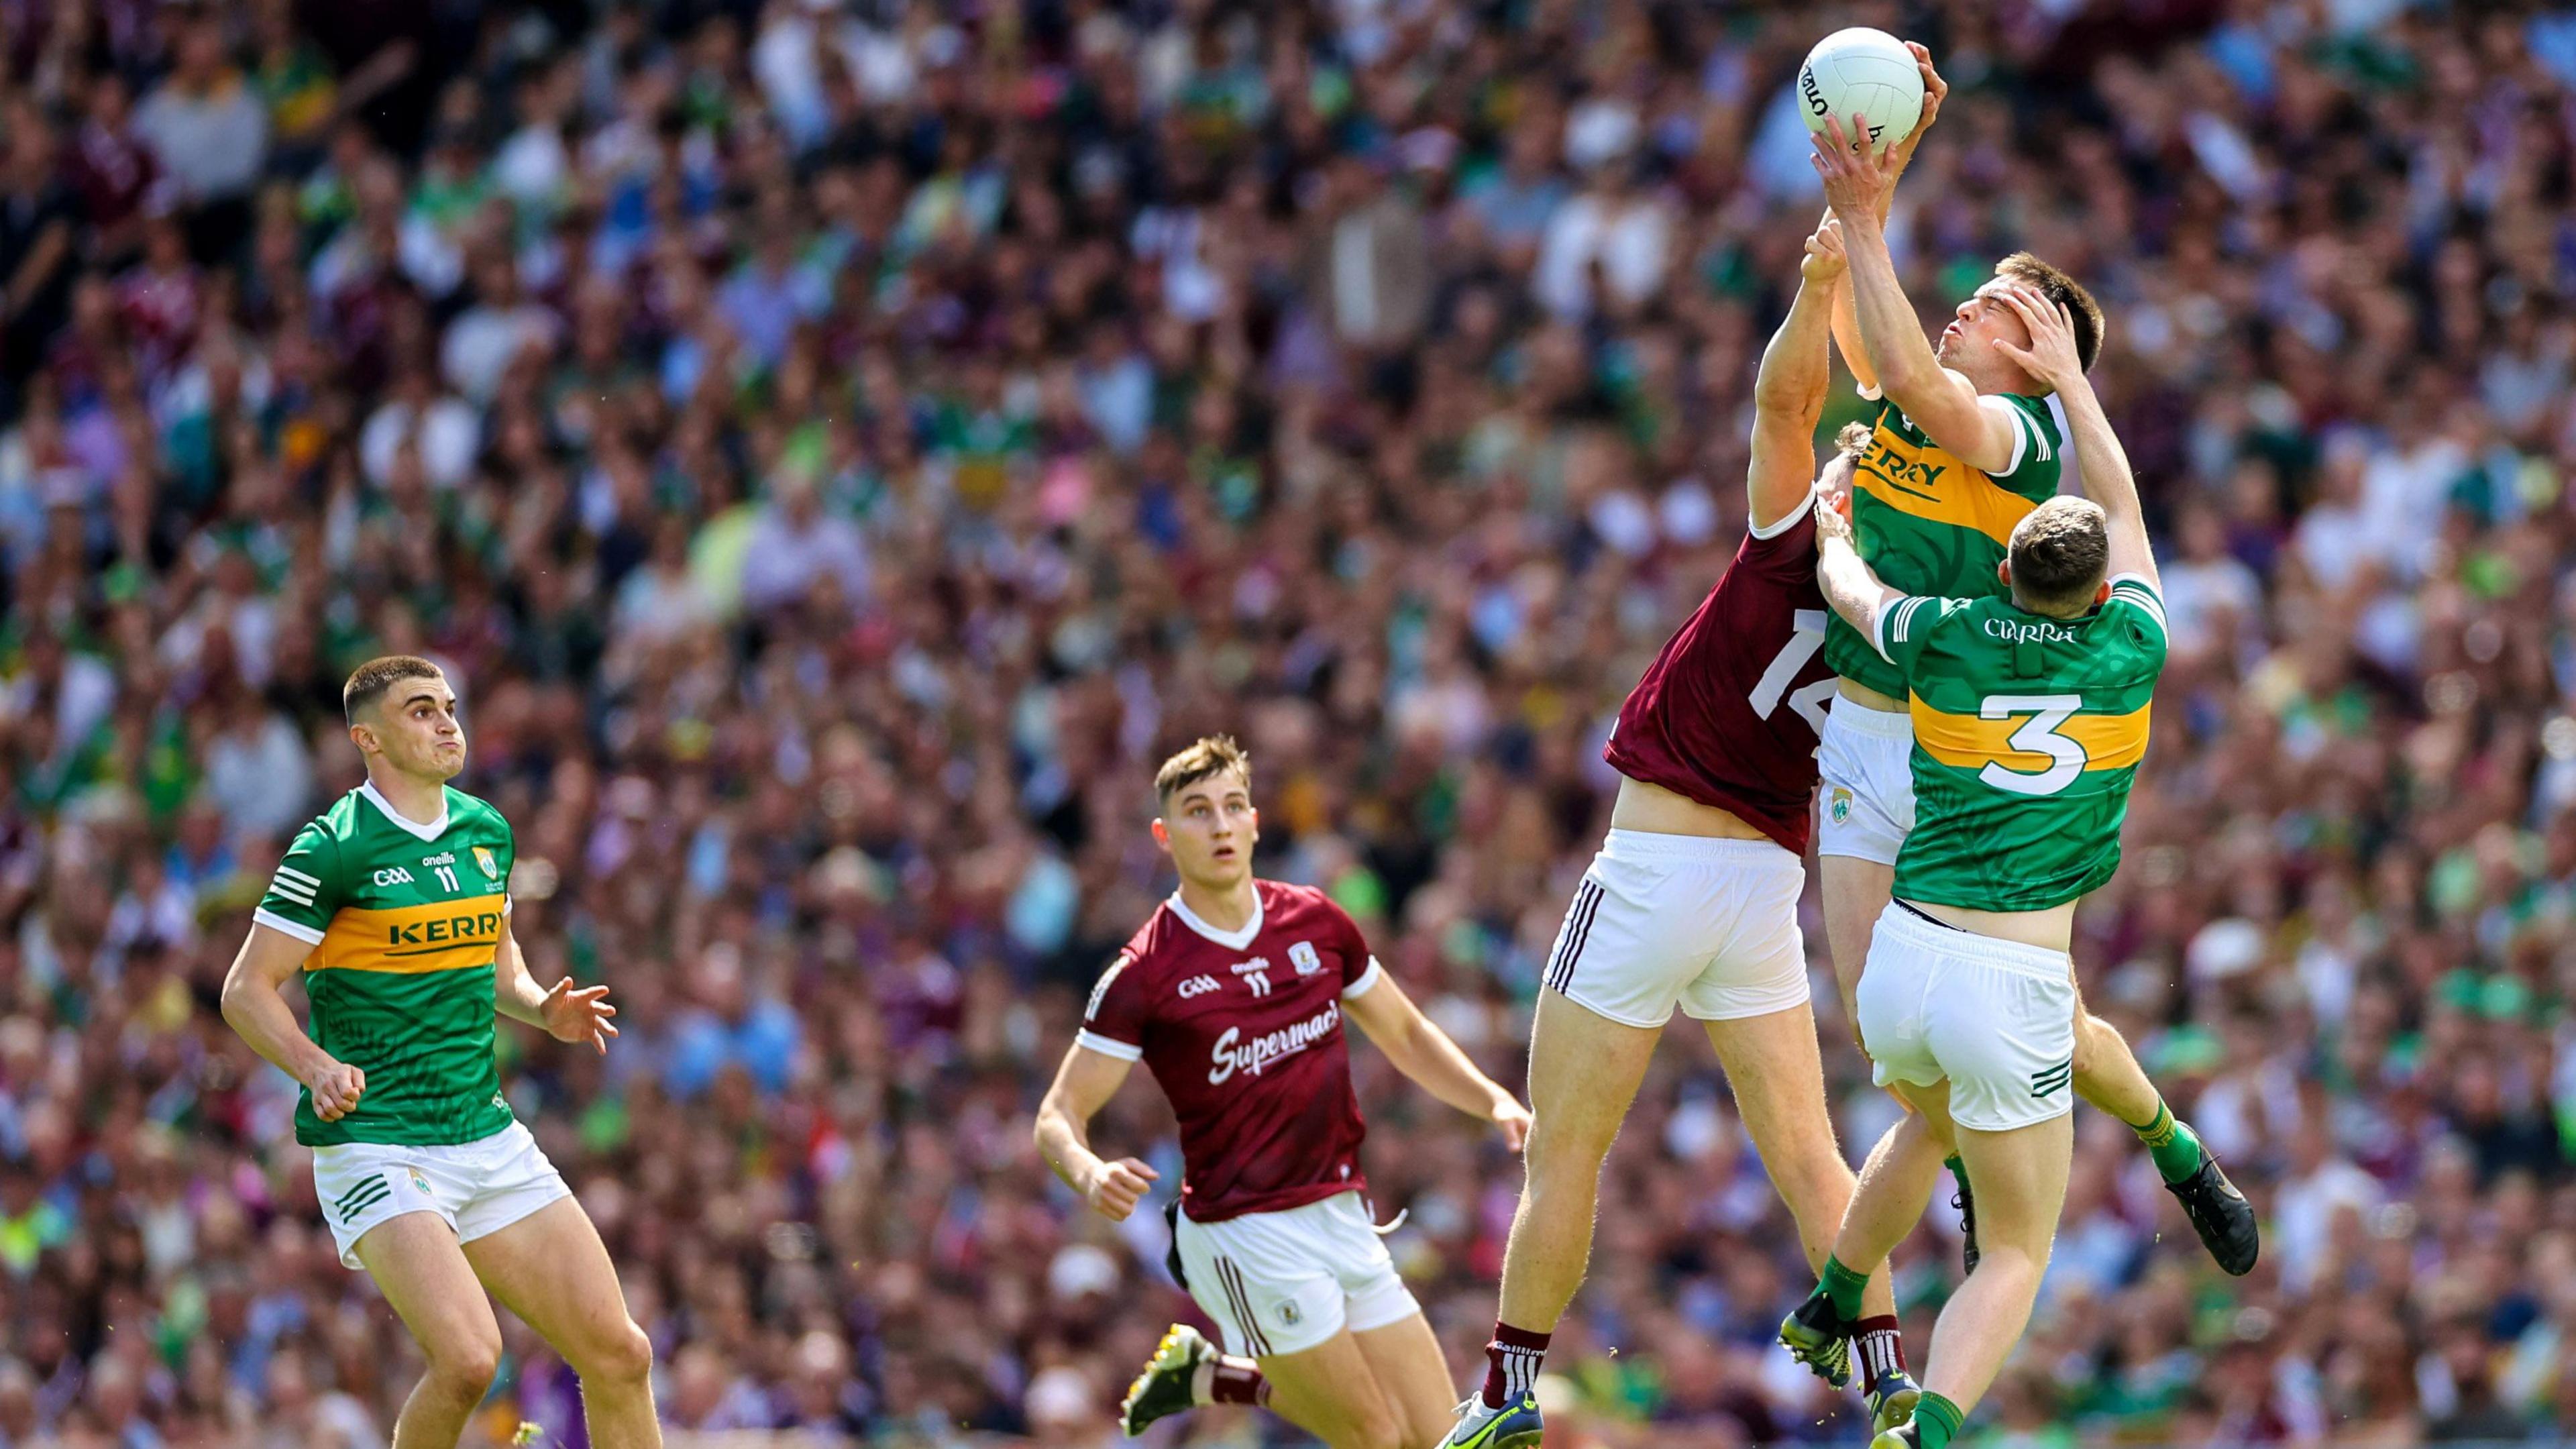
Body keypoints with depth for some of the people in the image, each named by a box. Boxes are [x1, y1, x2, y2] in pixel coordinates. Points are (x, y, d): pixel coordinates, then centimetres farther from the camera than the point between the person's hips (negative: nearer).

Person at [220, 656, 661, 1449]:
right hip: (375, 1141, -7)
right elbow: (247, 989, -9)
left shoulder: (486, 831, 10)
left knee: (619, 1355, 1)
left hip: (488, 1137, 7)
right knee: (469, 1357, -25)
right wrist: (318, 1069, -26)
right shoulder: (334, 848, -11)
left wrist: (546, 1009, 4)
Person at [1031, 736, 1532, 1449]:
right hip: (1244, 1230, -6)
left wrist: (1495, 1100, 3)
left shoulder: (1317, 923, 5)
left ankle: (1209, 1376, 21)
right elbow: (1059, 1115, -8)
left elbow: (1405, 1034, 18)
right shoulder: (1144, 975, -10)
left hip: (1342, 1218, 6)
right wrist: (1091, 1174, -30)